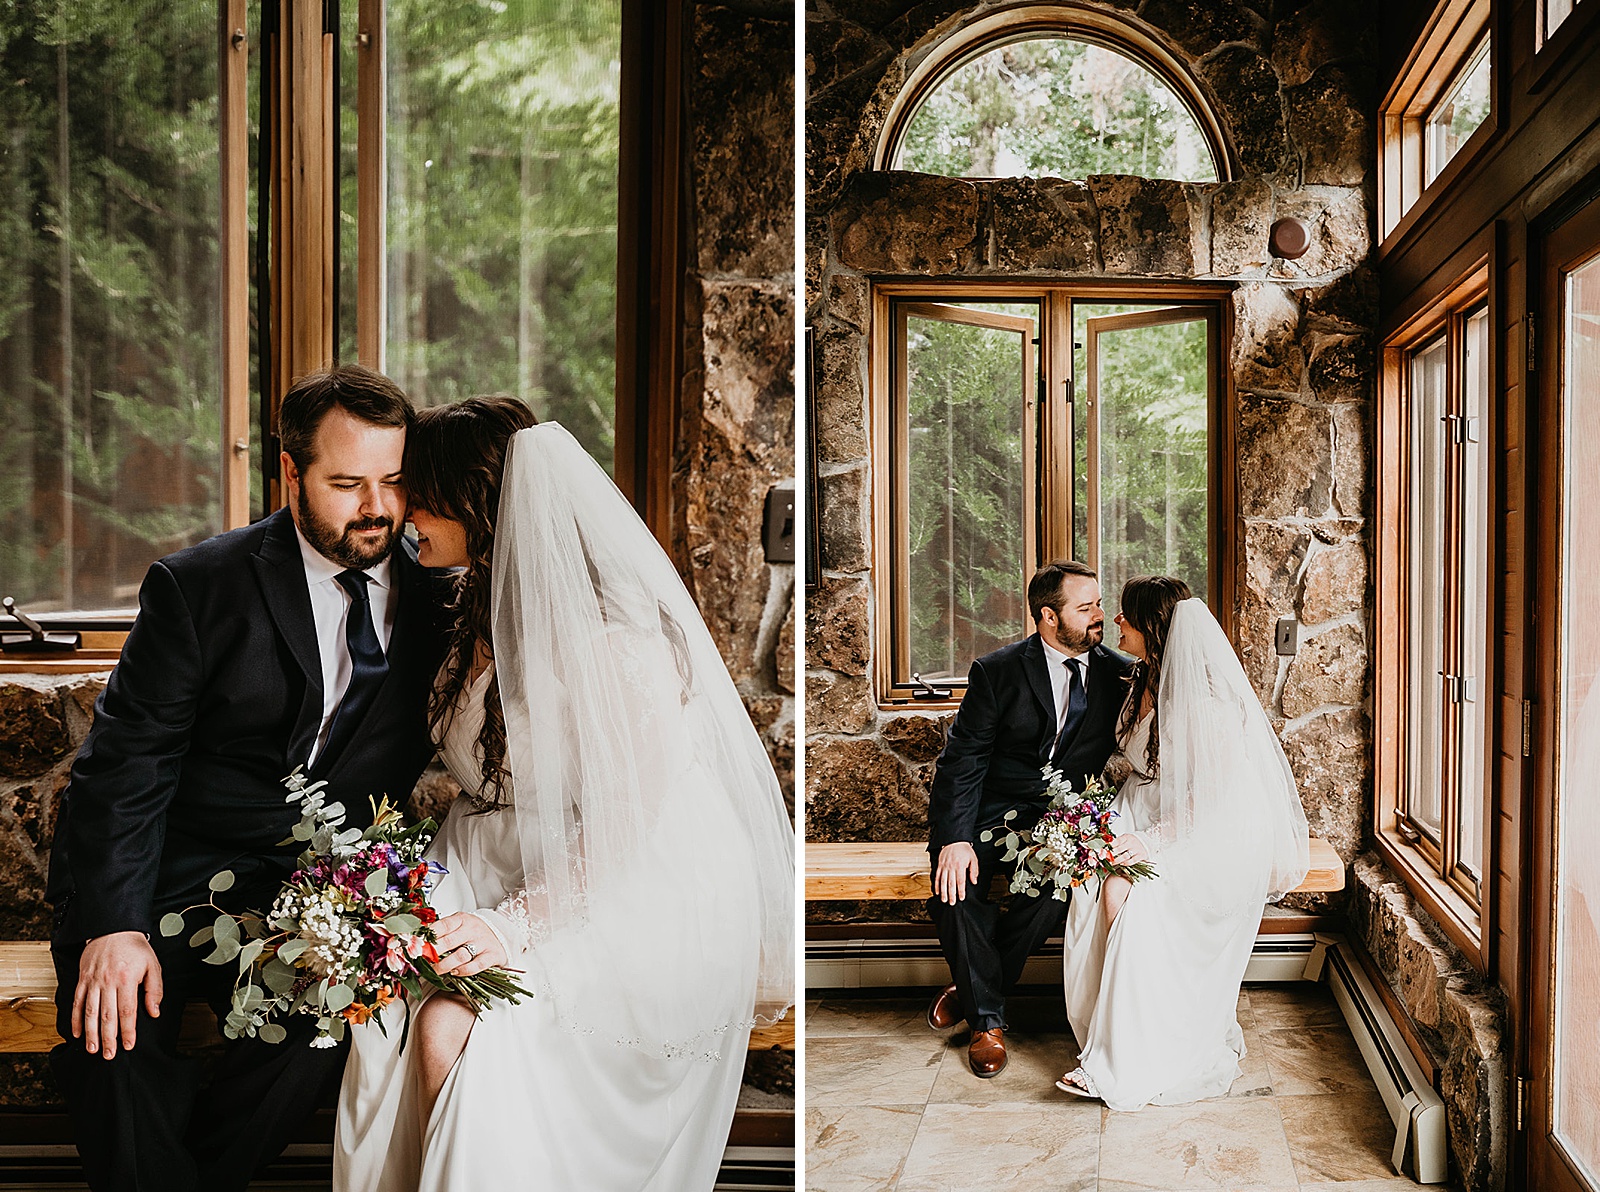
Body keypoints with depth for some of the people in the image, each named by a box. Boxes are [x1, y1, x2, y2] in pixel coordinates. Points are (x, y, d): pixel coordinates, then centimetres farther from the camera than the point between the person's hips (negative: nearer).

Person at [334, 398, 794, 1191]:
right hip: (521, 872, 7)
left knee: (453, 1029, -25)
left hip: (647, 898, -7)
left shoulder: (609, 634, -20)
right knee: (408, 1024, -19)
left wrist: (516, 924, -24)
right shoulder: (485, 611, 7)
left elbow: (626, 819, -20)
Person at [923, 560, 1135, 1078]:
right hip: (996, 807, -1)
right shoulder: (997, 671, -4)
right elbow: (962, 760, -10)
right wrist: (955, 839, -23)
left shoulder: (1118, 674, 5)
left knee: (1056, 884, -30)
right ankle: (987, 1018, -7)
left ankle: (972, 987, -5)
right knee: (957, 880, -28)